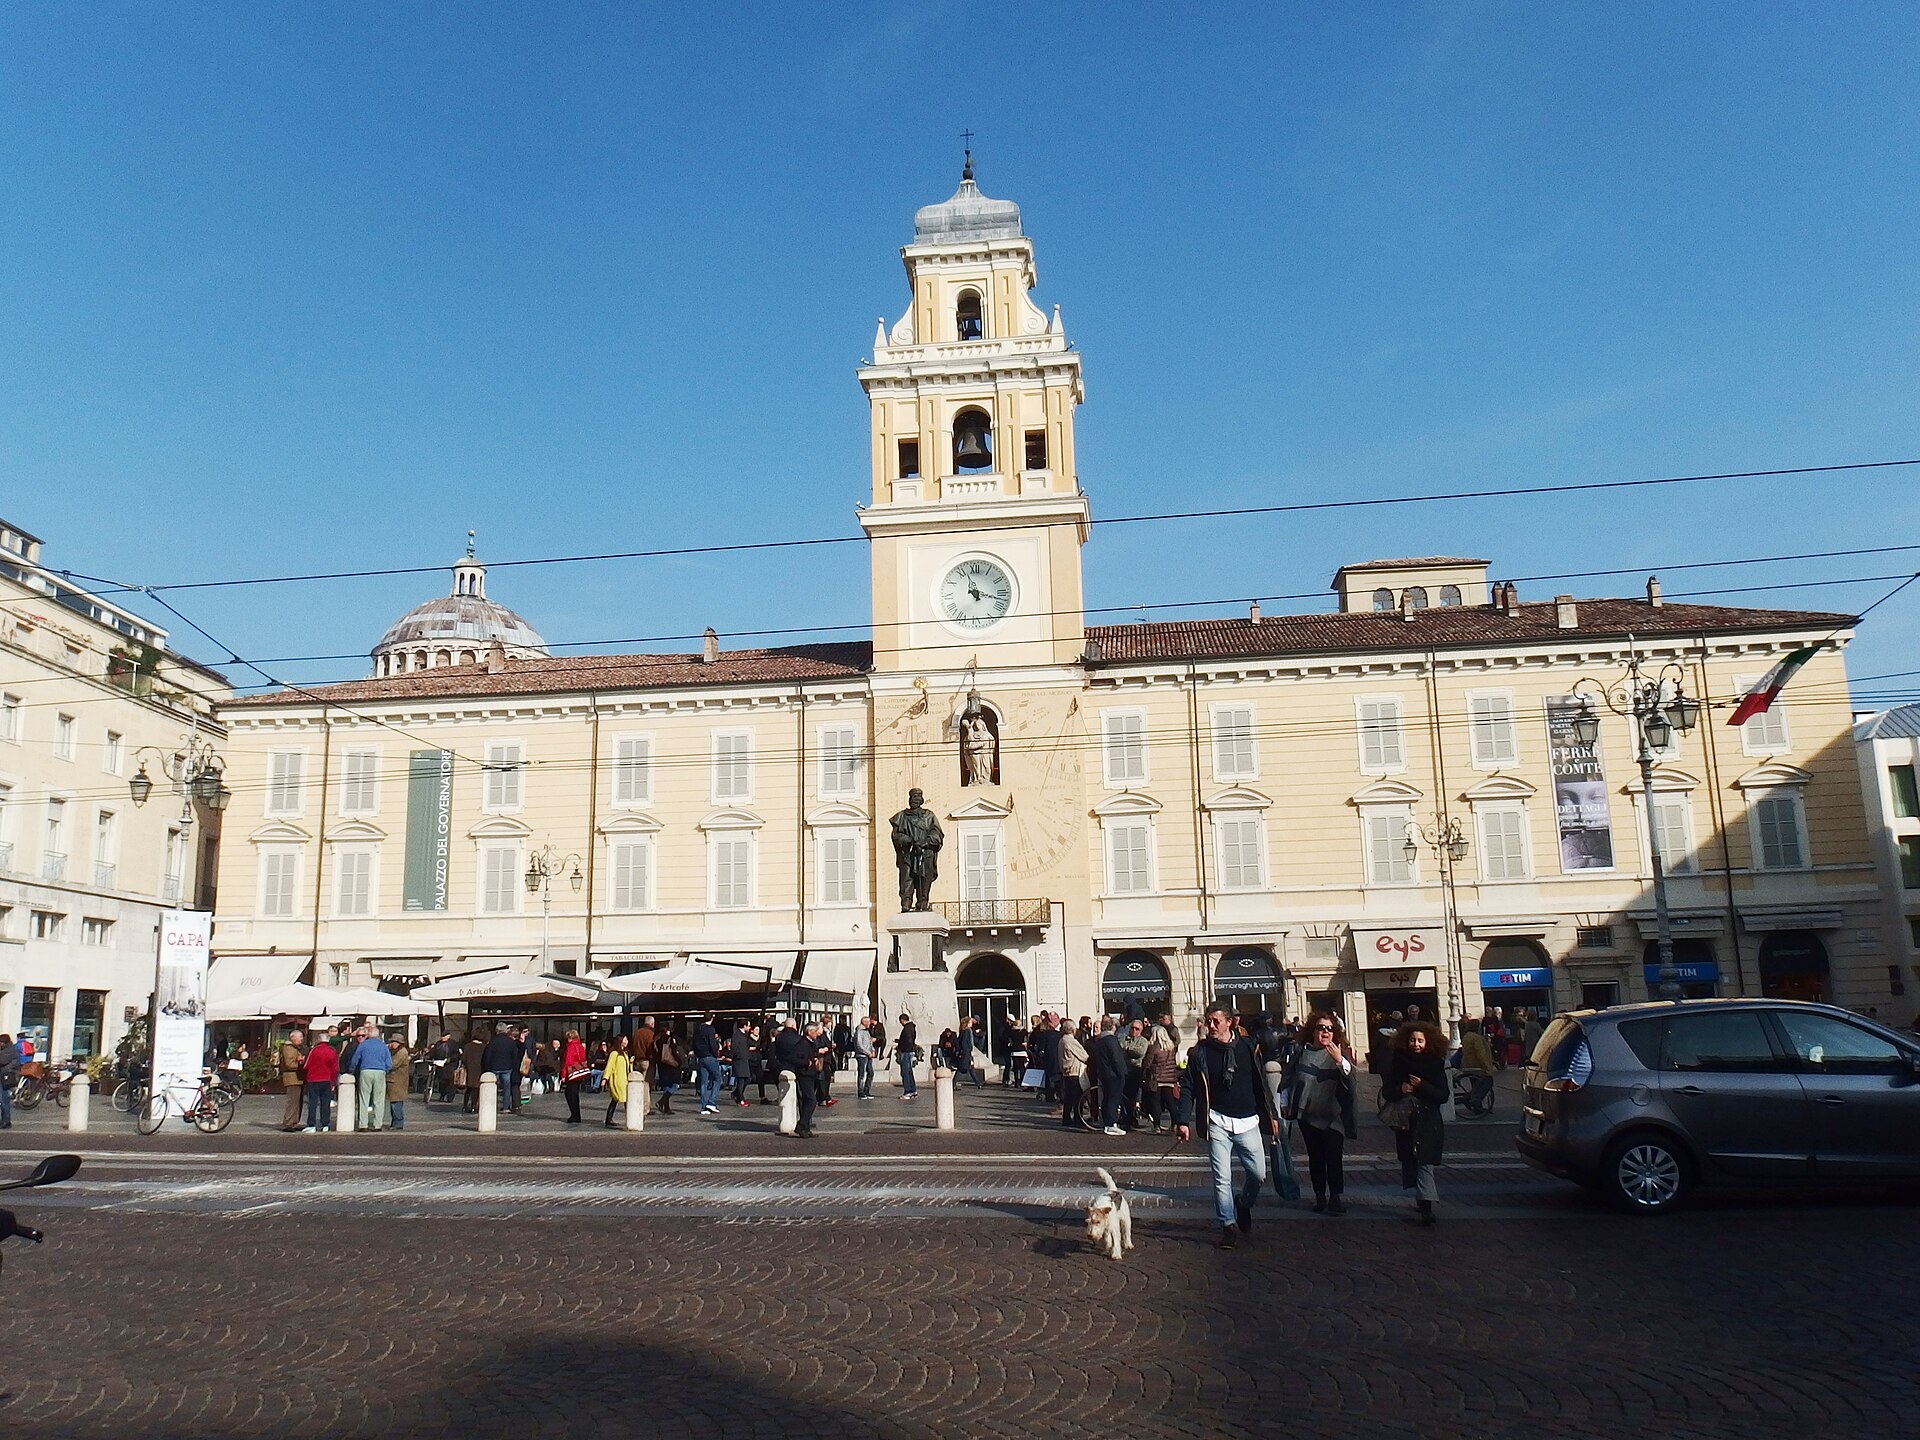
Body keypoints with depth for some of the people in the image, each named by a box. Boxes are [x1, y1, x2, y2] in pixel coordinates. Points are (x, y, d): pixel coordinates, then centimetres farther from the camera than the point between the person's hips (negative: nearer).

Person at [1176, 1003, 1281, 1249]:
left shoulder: (1247, 1047, 4)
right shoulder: (1199, 1052, -1)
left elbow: (1260, 1083, 12)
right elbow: (1188, 1088, -1)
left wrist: (1271, 1114, 11)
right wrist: (1184, 1122, -10)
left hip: (1248, 1121, 2)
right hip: (1218, 1122, -1)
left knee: (1258, 1174, 3)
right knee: (1222, 1179, -2)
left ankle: (1244, 1204, 32)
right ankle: (1228, 1226, 10)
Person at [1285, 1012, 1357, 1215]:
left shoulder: (1337, 1053, -3)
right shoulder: (1302, 1052, 6)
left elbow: (1349, 1075, -20)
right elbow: (1291, 1079, 16)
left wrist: (1340, 1061, -38)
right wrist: (1287, 1103, 15)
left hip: (1332, 1116, -3)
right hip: (1308, 1114, 3)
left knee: (1334, 1157, -10)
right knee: (1315, 1158, 9)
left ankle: (1335, 1198, -4)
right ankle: (1319, 1197, 16)